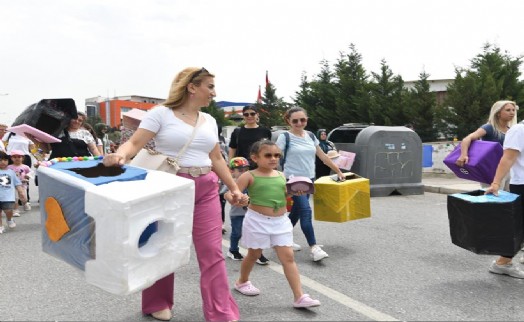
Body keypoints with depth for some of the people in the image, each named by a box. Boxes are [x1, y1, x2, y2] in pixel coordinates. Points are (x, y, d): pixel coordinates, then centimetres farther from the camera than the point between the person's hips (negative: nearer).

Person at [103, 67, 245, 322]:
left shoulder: (209, 121, 12)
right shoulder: (161, 113, -5)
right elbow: (135, 143, -12)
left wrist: (234, 188, 13)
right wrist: (120, 155, -33)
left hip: (206, 189, 4)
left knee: (212, 252, 1)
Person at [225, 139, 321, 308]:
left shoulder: (281, 176, 6)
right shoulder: (249, 176, -9)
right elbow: (230, 193, -14)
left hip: (280, 221, 4)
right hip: (257, 221, -4)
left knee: (288, 257, 0)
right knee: (254, 254, 15)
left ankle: (299, 297, 2)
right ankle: (242, 281, 42)